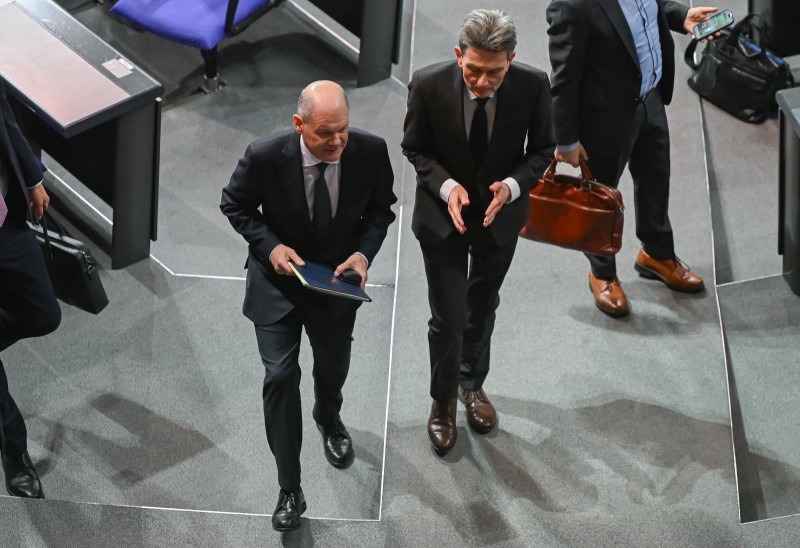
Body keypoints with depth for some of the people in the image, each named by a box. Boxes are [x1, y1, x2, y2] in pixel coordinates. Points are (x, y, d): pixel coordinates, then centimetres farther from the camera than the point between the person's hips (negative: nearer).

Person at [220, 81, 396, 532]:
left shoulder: (371, 151, -21)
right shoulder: (265, 156, -27)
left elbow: (381, 208, -3)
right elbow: (235, 205, -7)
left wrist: (364, 252, -20)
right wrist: (270, 245, -22)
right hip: (279, 279, -2)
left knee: (334, 366, 23)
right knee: (280, 376, -6)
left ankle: (329, 418, 61)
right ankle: (290, 490, 9)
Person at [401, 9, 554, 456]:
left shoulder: (533, 86, -23)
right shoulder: (429, 85, -25)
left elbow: (542, 149, -7)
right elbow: (415, 148, -8)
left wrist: (513, 185, -25)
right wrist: (446, 186, -25)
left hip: (501, 213, 2)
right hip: (443, 215, -2)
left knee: (483, 308, 22)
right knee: (447, 319, 1)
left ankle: (473, 383, 49)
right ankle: (443, 400, 28)